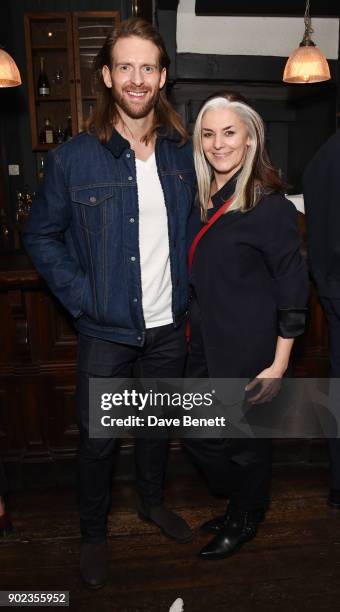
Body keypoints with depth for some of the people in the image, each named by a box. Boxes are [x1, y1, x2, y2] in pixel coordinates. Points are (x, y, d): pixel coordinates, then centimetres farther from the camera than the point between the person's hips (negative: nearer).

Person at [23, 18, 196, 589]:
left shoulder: (182, 154, 1)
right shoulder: (72, 159, -11)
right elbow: (40, 236, -3)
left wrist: (188, 295, 3)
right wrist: (81, 299, -12)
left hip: (168, 326, 4)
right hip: (106, 330, -3)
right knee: (97, 439, 10)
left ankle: (153, 500, 49)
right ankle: (93, 532, 37)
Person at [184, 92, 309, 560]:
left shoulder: (270, 206, -14)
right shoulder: (202, 202, 6)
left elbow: (292, 290, -13)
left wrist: (279, 364, -15)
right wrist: (195, 334, 13)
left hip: (249, 353, -7)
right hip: (206, 347, 7)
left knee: (245, 441, 9)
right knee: (197, 436, 16)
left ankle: (244, 522, 38)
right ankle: (241, 505, 43)